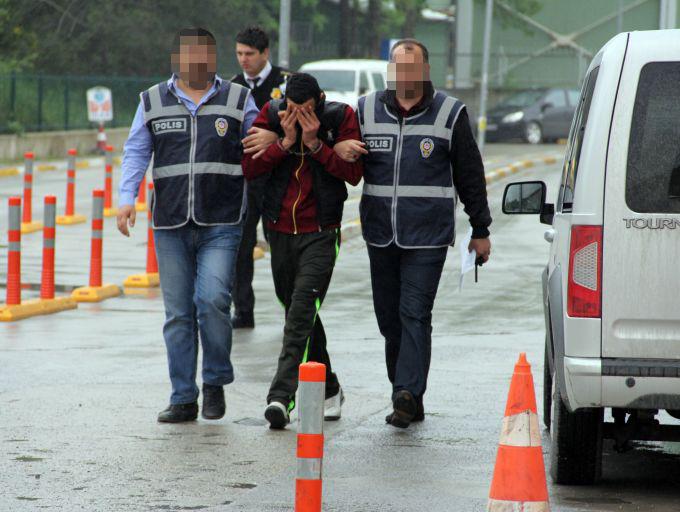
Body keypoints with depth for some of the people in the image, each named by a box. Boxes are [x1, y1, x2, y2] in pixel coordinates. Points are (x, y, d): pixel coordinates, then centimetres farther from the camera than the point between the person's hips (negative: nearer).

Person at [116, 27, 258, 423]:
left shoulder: (238, 100, 8)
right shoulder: (154, 101, 11)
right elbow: (137, 152, 10)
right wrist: (128, 198, -4)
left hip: (221, 224, -2)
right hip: (171, 226, 2)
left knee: (212, 300, -17)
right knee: (178, 314, 2)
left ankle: (216, 382, 4)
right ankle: (183, 399, 9)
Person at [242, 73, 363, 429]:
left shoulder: (341, 118, -7)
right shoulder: (271, 115, -3)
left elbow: (353, 173, -13)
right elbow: (249, 167, -8)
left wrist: (315, 143, -20)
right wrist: (285, 141, -18)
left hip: (320, 233, -4)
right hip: (280, 230, 4)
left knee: (302, 313, -17)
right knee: (298, 312, 13)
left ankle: (281, 396, -24)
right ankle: (329, 389, 30)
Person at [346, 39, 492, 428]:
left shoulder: (450, 114, 2)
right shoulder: (366, 110, 9)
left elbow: (470, 175, 7)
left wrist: (480, 229, 8)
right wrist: (340, 150, -8)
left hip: (428, 236, -4)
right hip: (380, 235, 4)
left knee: (415, 314, -12)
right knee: (390, 318, 6)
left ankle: (408, 394, -18)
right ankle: (409, 400, 14)